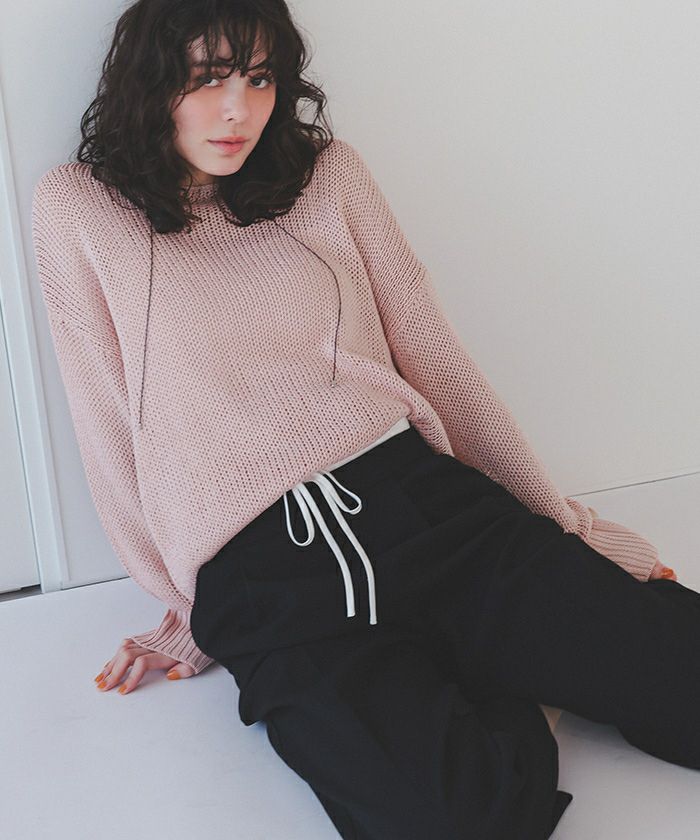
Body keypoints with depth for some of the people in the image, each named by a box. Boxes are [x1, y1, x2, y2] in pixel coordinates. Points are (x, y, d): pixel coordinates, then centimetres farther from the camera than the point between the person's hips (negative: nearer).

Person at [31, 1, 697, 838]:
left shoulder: (328, 174, 13)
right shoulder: (78, 207, 8)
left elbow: (434, 359, 14)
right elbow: (108, 423, 10)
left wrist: (563, 520, 13)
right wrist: (187, 606, 11)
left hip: (423, 506, 3)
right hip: (259, 574, -2)